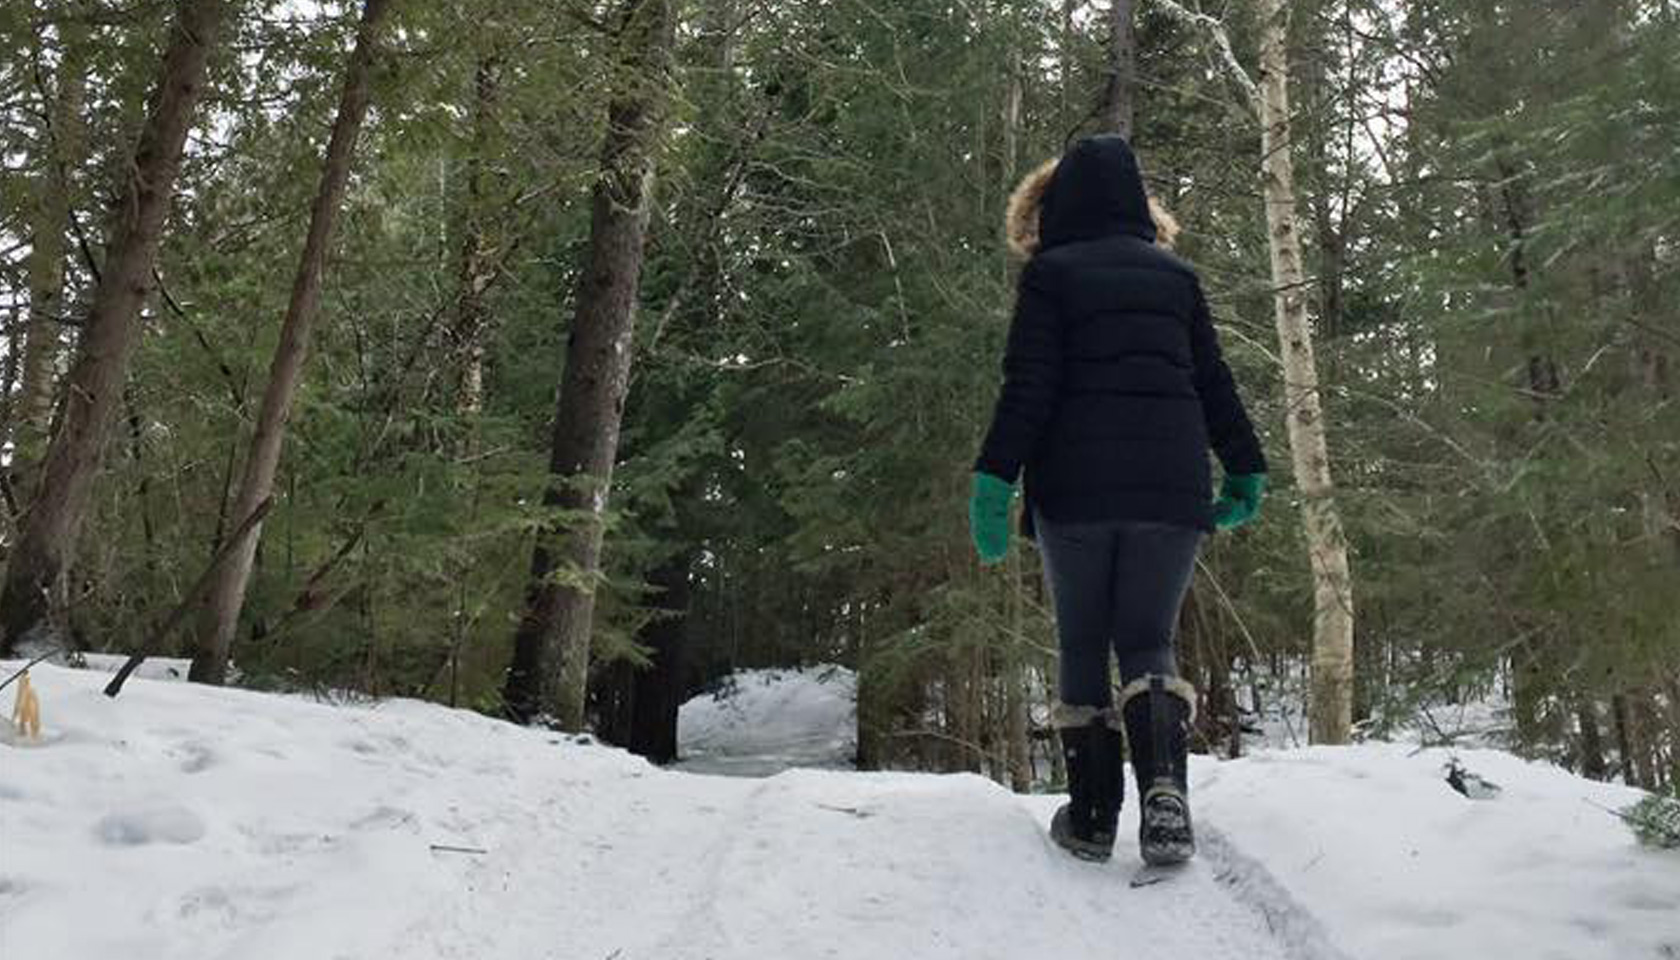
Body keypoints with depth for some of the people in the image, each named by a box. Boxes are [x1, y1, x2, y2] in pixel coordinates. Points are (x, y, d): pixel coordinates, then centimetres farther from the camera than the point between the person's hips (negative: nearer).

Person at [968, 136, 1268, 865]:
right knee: (1148, 641, 7)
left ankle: (1092, 817, 8)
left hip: (1075, 489, -2)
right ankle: (1164, 791, -17)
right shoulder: (1176, 276, 15)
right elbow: (1214, 383, 13)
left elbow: (1027, 388, -7)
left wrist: (995, 478, -9)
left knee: (1082, 647, 9)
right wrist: (1245, 471, 18)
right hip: (1171, 489, 3)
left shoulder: (1051, 273, 3)